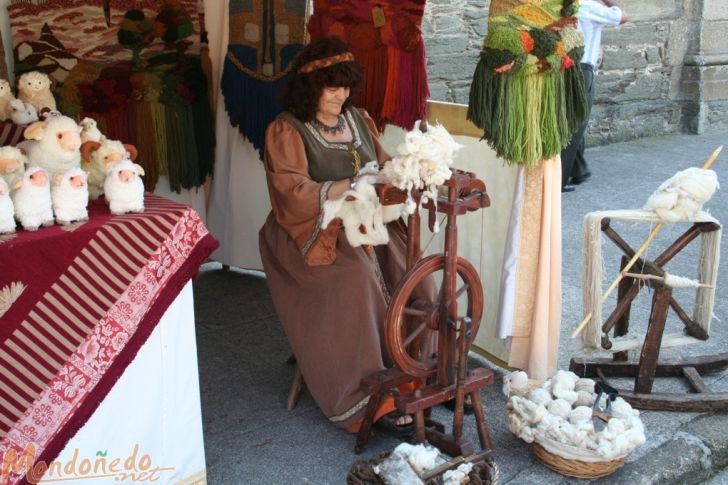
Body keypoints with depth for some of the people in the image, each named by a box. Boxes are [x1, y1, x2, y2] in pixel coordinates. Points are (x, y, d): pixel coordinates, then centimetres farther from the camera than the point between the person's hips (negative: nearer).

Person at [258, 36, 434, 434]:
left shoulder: (357, 119, 14)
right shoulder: (286, 131, -6)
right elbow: (295, 195, -18)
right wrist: (354, 185, -27)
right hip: (314, 233, -6)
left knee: (412, 272, -18)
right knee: (357, 277, -32)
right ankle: (370, 397, -25)